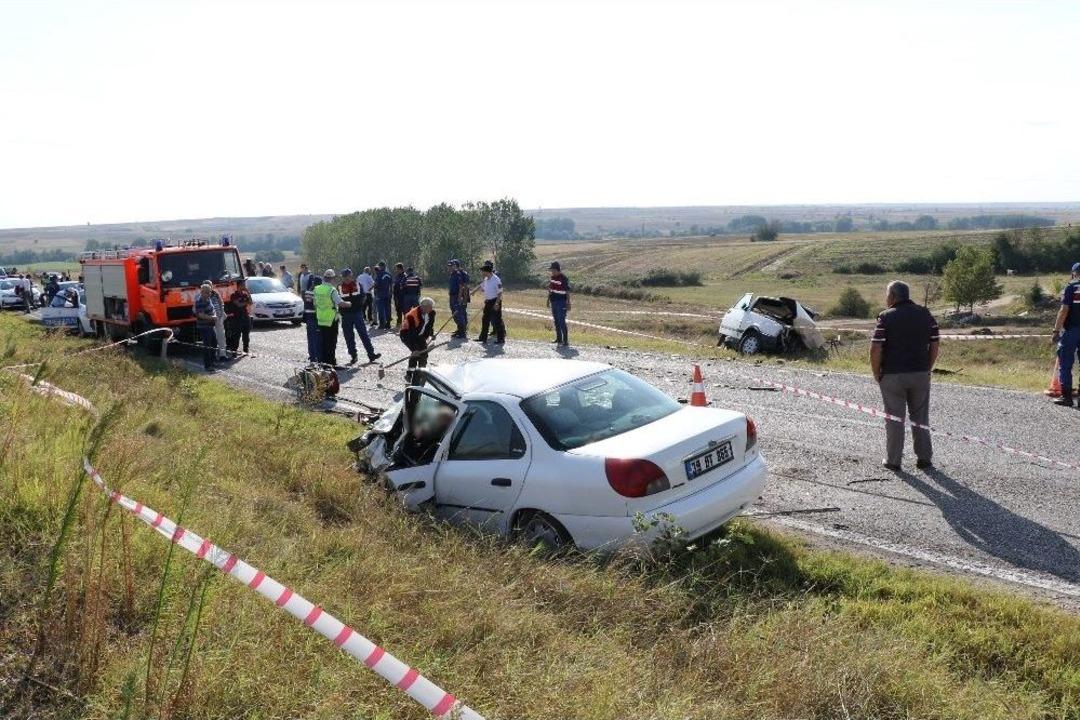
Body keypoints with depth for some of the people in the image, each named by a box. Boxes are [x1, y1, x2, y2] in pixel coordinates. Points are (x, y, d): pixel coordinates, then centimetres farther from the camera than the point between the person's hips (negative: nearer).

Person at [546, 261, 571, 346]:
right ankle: (559, 339, 26)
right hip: (553, 303, 8)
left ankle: (566, 341, -4)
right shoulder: (552, 277, 9)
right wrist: (548, 300, 21)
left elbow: (567, 292, -13)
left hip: (561, 303, -8)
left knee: (562, 322, -8)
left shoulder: (563, 279, -14)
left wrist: (568, 304, -15)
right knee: (556, 322, 14)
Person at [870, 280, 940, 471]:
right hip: (921, 375, 4)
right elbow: (934, 345, 4)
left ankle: (893, 460, 11)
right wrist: (927, 369, 13)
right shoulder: (926, 315, 4)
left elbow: (875, 349, -14)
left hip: (892, 376, -4)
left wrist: (877, 374, -2)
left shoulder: (886, 317, -9)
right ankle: (924, 458, 19)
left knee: (894, 418, 5)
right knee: (921, 418, 14)